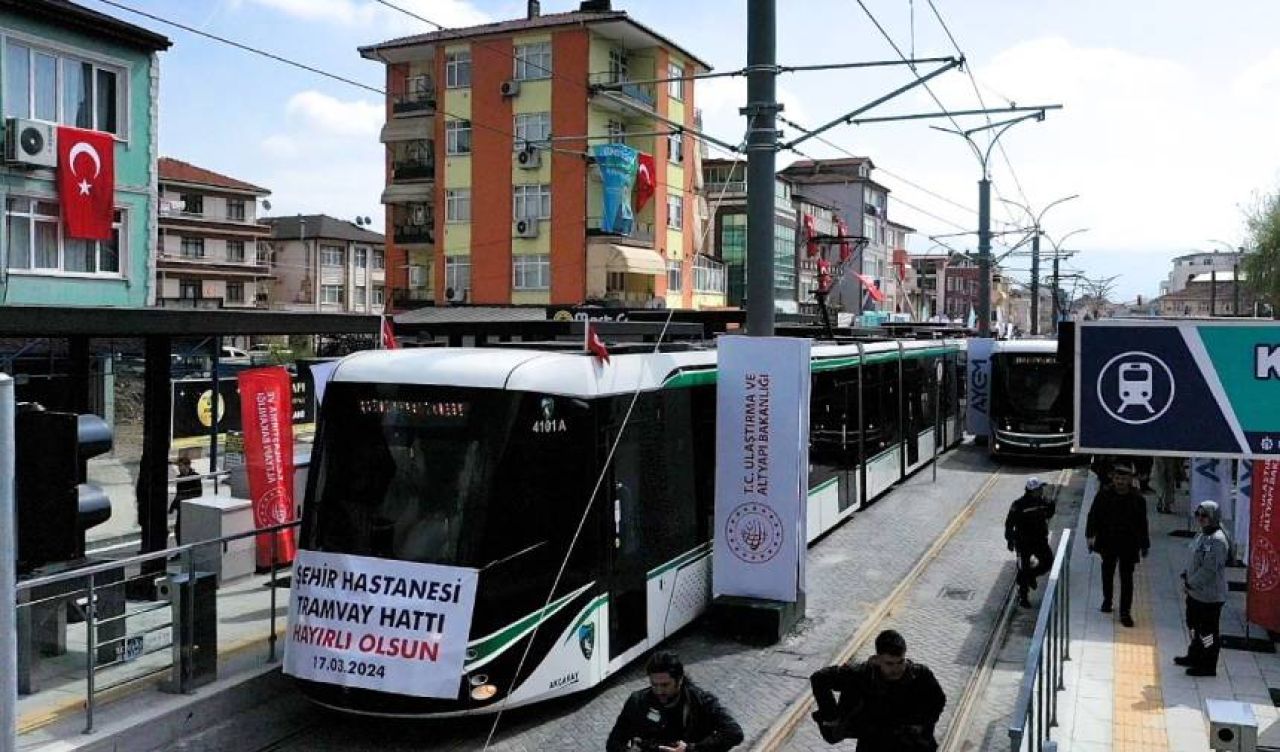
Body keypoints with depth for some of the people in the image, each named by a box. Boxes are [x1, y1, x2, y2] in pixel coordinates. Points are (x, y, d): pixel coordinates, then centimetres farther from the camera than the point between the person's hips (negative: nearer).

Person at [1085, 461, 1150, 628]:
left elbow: (1142, 523, 0)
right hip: (1108, 542, 1)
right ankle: (1107, 600, 41)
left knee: (1127, 578, 1)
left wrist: (1144, 545, 4)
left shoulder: (1137, 499, -9)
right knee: (1107, 573, 19)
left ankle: (1125, 612, 8)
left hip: (1129, 545, -1)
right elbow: (1094, 515, -5)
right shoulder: (1104, 494, -10)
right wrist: (1090, 535, -14)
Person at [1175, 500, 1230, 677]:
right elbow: (1192, 560, 17)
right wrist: (1185, 577, 6)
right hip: (1195, 592, 10)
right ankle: (1194, 657, 40)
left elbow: (1209, 570, -25)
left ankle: (1208, 666, 15)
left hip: (1210, 596, -10)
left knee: (1208, 631, 3)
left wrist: (1190, 584, -18)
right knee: (1194, 626, 23)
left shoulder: (1217, 540, -22)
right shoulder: (1202, 535, 8)